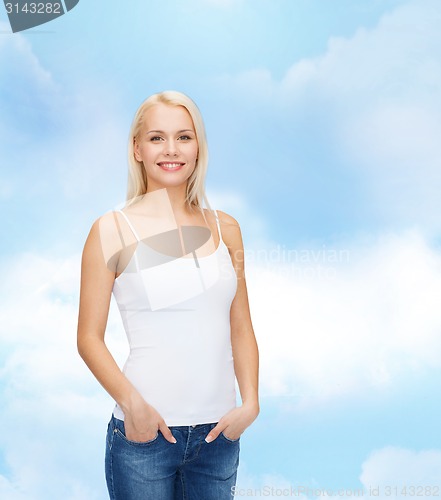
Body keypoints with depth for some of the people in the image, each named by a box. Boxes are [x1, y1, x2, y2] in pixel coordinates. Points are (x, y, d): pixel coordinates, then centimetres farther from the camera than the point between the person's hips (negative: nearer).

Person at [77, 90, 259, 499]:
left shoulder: (225, 228, 5)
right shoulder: (112, 230, -4)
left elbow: (241, 329, 8)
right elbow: (89, 338, -5)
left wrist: (250, 403, -3)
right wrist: (132, 402, -18)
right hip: (144, 434, -3)